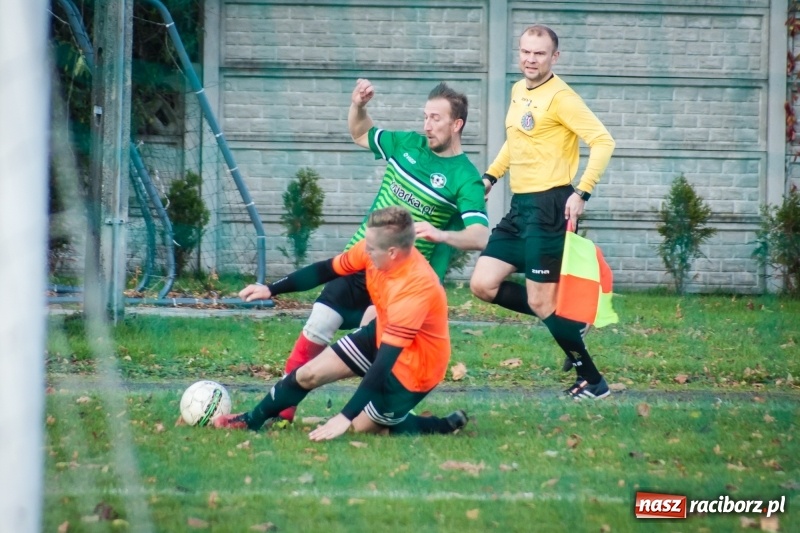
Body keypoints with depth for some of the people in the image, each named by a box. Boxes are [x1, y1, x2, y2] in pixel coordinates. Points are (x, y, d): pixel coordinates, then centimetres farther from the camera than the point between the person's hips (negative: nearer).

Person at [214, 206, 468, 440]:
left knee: (361, 426, 1)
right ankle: (252, 420, 26)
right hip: (383, 335, 7)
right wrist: (271, 289, 0)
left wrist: (344, 418, -38)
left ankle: (445, 427, 13)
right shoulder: (374, 251, -18)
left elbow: (384, 363, -38)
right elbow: (326, 270, 0)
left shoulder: (415, 289, -39)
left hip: (414, 368, -7)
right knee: (309, 374, 4)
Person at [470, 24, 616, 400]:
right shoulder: (518, 91, 13)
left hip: (550, 206, -9)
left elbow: (602, 141, -20)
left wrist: (582, 193, -26)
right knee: (483, 285, 5)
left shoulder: (560, 97, -13)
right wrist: (491, 176, 24)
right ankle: (570, 324, 15)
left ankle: (592, 382, 6)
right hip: (520, 206, 9)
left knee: (540, 302, -6)